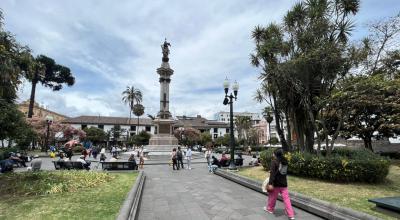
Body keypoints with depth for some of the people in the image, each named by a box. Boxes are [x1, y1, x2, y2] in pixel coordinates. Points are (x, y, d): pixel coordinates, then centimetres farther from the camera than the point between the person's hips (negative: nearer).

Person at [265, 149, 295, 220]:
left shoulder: (274, 161, -14)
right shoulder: (285, 162, 7)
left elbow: (272, 173, -20)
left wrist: (270, 183, -21)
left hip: (276, 183, -5)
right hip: (284, 183, 5)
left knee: (272, 196, 14)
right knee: (286, 198, 6)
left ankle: (269, 209, 33)